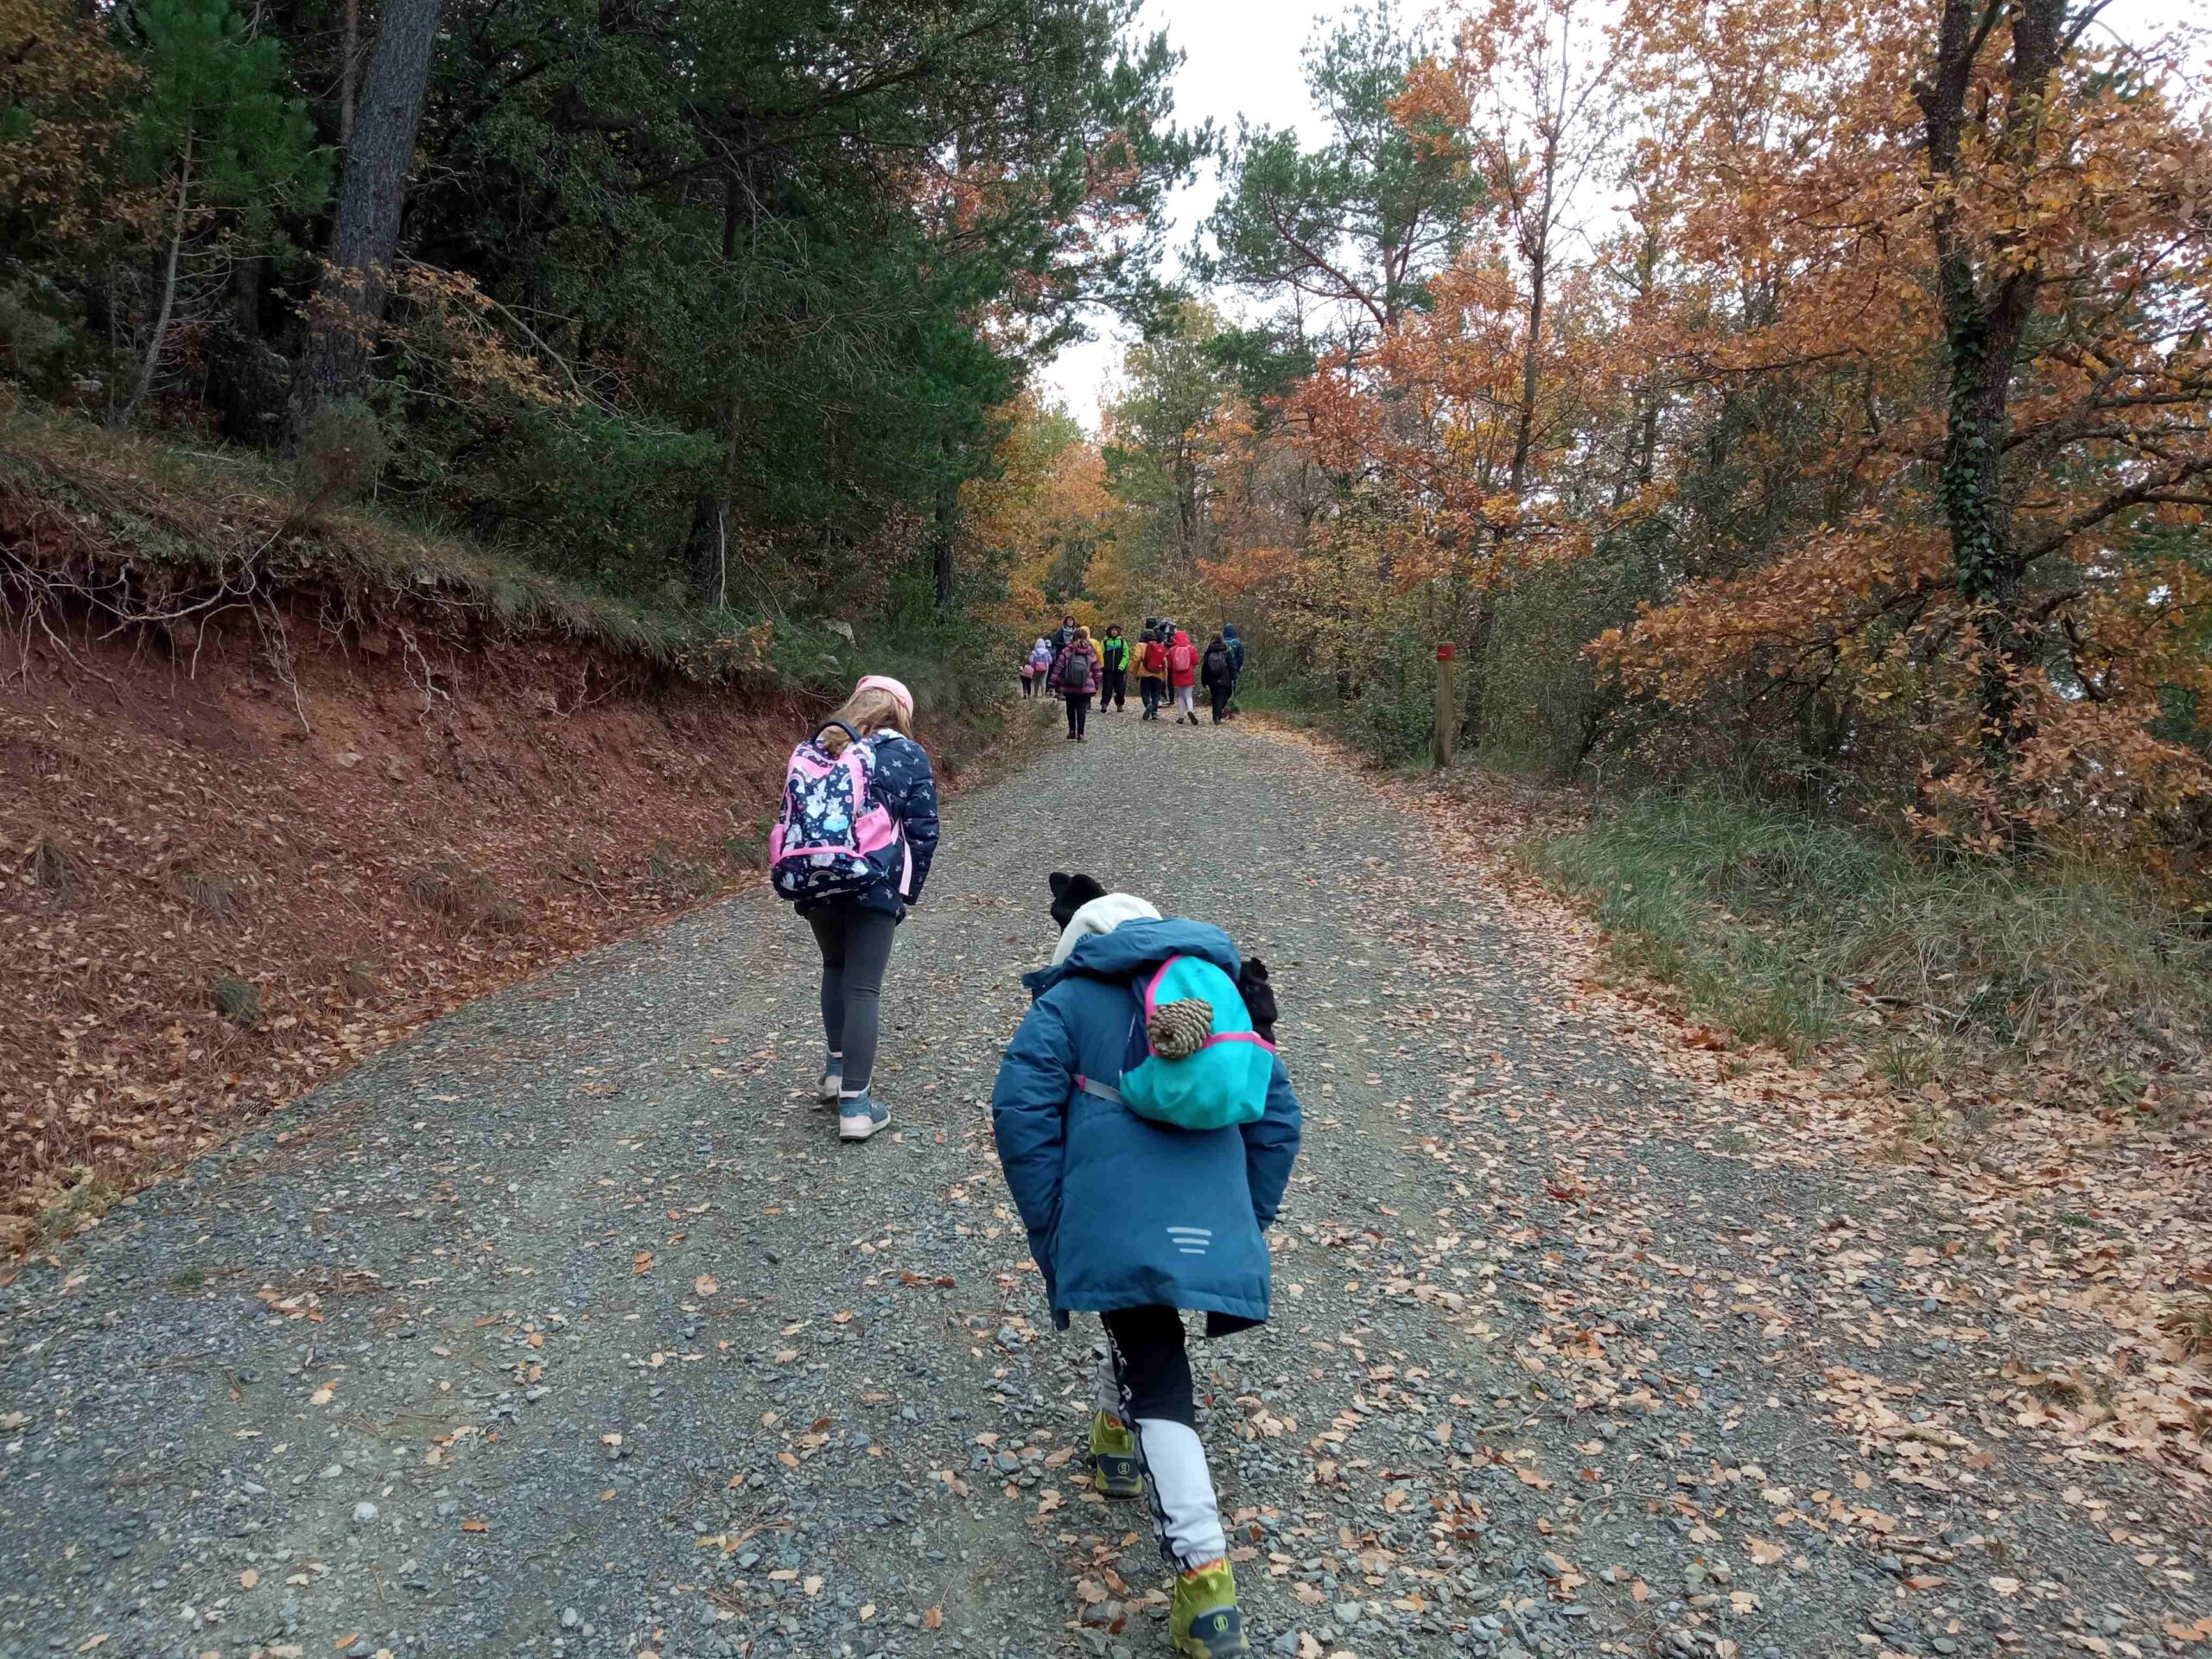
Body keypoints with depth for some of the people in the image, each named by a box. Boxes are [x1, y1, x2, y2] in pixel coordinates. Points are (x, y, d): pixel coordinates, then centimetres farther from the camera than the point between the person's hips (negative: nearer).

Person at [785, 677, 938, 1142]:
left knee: (835, 968, 26)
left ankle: (836, 1068, 30)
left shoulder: (815, 750, 10)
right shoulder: (910, 756, 1)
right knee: (863, 989, 0)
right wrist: (910, 891, 9)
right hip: (875, 886, -3)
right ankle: (854, 1104, -2)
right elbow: (923, 831, -1)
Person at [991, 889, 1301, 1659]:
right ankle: (1116, 1438, 46)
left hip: (1121, 1226, -4)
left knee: (1158, 1384, 1)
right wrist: (1249, 1221, 22)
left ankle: (1205, 1578, -5)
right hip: (1215, 1230, 5)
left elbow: (1021, 1109, -2)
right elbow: (1276, 1112, 18)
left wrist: (1052, 1235, 1)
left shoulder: (1069, 1000, 12)